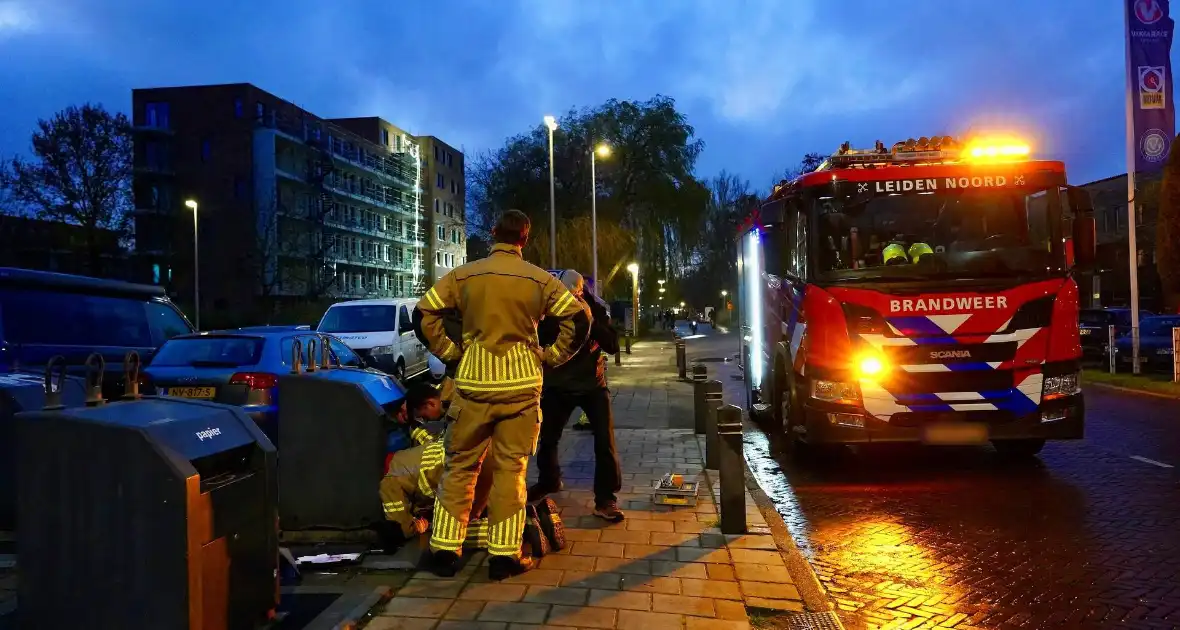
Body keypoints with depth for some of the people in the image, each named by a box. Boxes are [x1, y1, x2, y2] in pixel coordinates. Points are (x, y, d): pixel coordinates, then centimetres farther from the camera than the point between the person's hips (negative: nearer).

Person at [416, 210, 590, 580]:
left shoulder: (464, 275, 0)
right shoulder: (539, 279, -1)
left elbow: (426, 313, -2)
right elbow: (579, 319, -3)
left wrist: (449, 352, 7)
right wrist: (551, 356, 5)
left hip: (473, 382, 1)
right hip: (521, 383, 0)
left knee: (460, 466, 11)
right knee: (510, 469, 6)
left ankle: (445, 551, 13)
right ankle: (504, 555, 8)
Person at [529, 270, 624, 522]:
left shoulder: (596, 310, -8)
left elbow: (613, 346, -17)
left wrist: (591, 321, -28)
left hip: (592, 384, -1)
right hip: (557, 385, 1)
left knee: (605, 441, -11)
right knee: (547, 437, 9)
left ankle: (605, 499, -3)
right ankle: (549, 480, 39)